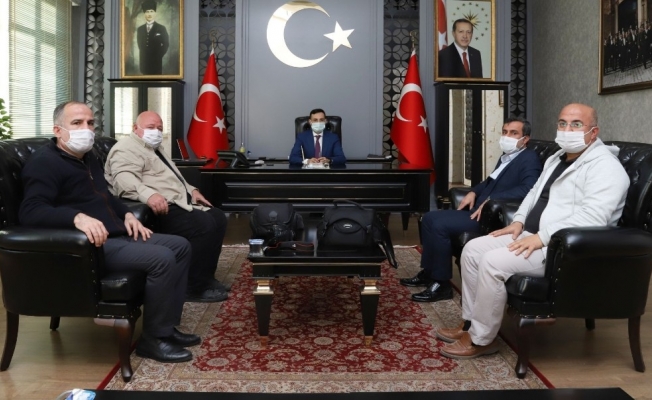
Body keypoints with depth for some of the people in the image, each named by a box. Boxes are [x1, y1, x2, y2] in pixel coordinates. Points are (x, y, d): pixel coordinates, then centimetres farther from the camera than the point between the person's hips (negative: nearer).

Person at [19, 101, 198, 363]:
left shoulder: (88, 158, 19)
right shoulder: (45, 163, -12)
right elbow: (30, 211, -27)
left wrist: (127, 215, 12)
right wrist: (78, 217, -42)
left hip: (118, 236, 10)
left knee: (181, 246, 6)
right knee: (163, 259, -25)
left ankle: (167, 325, 8)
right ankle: (153, 339, -10)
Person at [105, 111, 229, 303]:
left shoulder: (156, 149, 27)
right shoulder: (127, 149, -7)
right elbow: (124, 179, -26)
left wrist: (191, 190, 20)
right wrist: (148, 194, -43)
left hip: (179, 203, 11)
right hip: (161, 209, -11)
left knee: (218, 218, 4)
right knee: (205, 225, -25)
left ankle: (205, 278, 7)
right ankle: (193, 287, -16)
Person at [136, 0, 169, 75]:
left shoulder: (161, 28, 1)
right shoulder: (140, 29, 11)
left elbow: (166, 44, 2)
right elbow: (140, 45, 18)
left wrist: (158, 56, -3)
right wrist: (143, 56, 8)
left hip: (156, 63, -3)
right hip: (144, 62, 3)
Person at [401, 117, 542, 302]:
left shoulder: (530, 159, -9)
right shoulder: (506, 157, 19)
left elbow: (528, 189, -26)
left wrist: (492, 200, -28)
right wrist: (474, 192, 10)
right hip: (478, 208, 10)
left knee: (440, 225, -23)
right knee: (429, 218, 6)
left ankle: (442, 284, -13)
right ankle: (428, 272, 13)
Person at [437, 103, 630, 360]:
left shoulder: (605, 167, -14)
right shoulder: (556, 158, 17)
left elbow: (593, 217, -27)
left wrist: (542, 237, -28)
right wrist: (519, 221, 9)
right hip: (532, 235, 10)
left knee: (493, 262, -25)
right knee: (473, 249, 1)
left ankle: (481, 340, -10)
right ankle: (470, 323, 9)